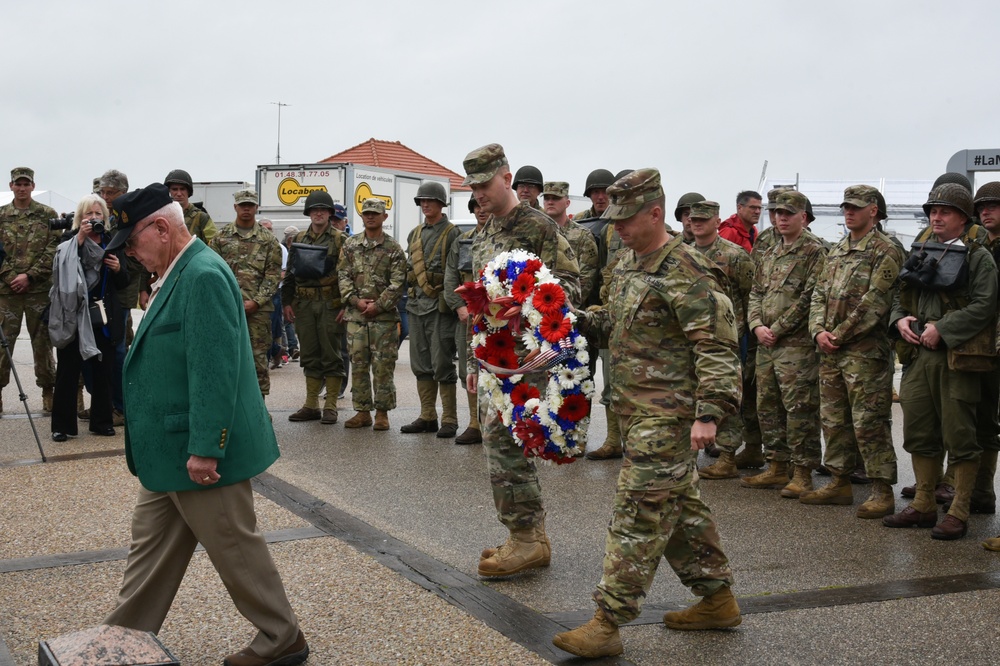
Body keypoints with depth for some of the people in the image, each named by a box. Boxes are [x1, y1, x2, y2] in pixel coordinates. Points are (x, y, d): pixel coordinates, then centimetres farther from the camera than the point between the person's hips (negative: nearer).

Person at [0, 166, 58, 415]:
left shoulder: (48, 215, 4)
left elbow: (53, 250, -2)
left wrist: (29, 275, -11)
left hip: (39, 289, -1)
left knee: (42, 341, 5)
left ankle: (48, 391, 14)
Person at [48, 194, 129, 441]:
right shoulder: (70, 240, 1)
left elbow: (124, 283, 10)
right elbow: (60, 269, -17)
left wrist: (118, 269, -11)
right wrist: (79, 240, -20)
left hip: (105, 318, 2)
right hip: (73, 315, -2)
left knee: (104, 371, 7)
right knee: (68, 371, 0)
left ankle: (102, 421, 18)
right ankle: (62, 425, 6)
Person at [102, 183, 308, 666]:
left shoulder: (203, 276, -22)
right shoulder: (179, 273, 11)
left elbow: (215, 369, -26)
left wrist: (204, 449, -26)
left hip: (198, 453, -10)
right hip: (168, 452, 10)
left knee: (236, 549, 4)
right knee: (150, 548, 17)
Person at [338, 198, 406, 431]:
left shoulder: (393, 248, 1)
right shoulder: (350, 245, 10)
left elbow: (397, 283, -5)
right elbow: (343, 276, 6)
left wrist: (378, 305, -12)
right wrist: (356, 300, -8)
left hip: (384, 316, -3)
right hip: (355, 315, 3)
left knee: (383, 365, -2)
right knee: (358, 364, 6)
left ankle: (382, 412, 5)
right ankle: (362, 411, 14)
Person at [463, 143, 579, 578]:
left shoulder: (538, 226, -8)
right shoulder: (483, 239, 19)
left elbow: (569, 285, -13)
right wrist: (474, 362, 22)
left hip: (525, 349, -9)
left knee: (500, 436, -14)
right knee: (508, 443, 9)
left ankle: (525, 538, -7)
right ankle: (532, 538, 17)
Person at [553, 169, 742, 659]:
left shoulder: (684, 273, -16)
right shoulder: (627, 264, 13)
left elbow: (717, 346, -19)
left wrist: (709, 413, -25)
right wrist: (583, 321, 8)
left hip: (667, 415, -10)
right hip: (638, 411, 10)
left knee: (638, 514, -8)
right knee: (681, 507, 17)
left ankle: (607, 624, -5)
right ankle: (717, 600, 29)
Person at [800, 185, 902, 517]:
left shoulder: (885, 252, -7)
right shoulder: (836, 252, 18)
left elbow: (874, 302, -15)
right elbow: (819, 294, 14)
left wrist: (841, 334, -14)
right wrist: (819, 331, -3)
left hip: (865, 352, -8)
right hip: (831, 352, 8)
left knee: (869, 422, -7)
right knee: (833, 419, 13)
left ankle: (883, 492, -1)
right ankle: (840, 482, 23)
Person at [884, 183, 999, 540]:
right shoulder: (919, 254, 16)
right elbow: (901, 298, 19)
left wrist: (941, 329, -19)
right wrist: (899, 320, -2)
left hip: (957, 358, -6)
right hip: (918, 356, 6)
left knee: (960, 437, -2)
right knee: (919, 433, 12)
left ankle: (959, 514, 5)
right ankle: (923, 506, 23)